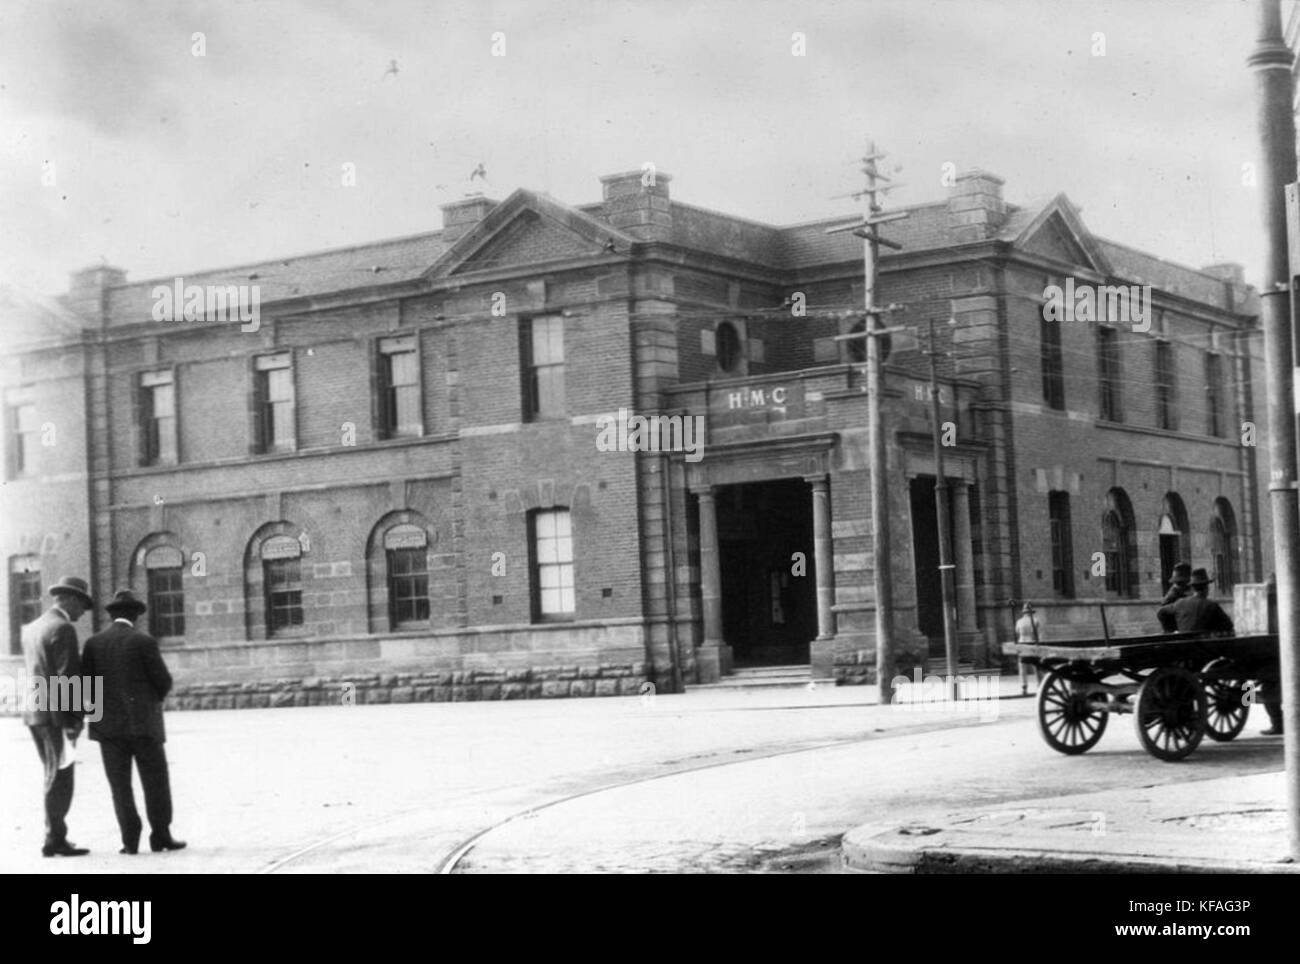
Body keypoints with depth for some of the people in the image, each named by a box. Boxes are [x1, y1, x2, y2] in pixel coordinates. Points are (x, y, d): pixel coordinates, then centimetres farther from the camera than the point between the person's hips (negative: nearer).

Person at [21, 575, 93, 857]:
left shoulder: (31, 628, 15)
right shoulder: (64, 629, -14)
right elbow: (67, 678, -19)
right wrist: (73, 720, -18)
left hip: (34, 711, 9)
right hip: (57, 714, -9)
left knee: (56, 778, 14)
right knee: (60, 780, -5)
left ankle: (55, 838, 14)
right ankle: (55, 840, -4)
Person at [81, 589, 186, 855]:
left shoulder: (93, 643, 2)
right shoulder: (144, 642, -7)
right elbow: (164, 681, -5)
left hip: (108, 726, 3)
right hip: (143, 723, -3)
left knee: (120, 785, 5)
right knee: (156, 782, 7)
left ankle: (130, 840, 1)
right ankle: (160, 835, 8)